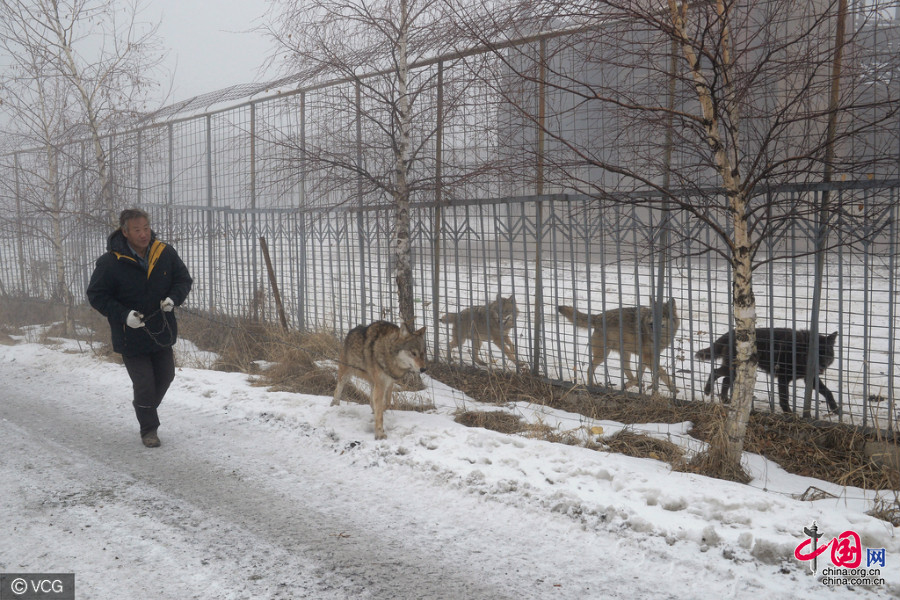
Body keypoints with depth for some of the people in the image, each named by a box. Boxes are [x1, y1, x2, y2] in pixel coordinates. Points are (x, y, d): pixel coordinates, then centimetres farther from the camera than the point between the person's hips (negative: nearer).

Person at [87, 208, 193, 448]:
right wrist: (123, 314, -22)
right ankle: (148, 429, 19)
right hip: (130, 337, -4)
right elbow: (96, 295, -10)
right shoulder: (110, 262, -17)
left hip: (162, 332, 5)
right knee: (144, 384, -2)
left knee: (165, 376, 18)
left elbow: (184, 279, 7)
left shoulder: (165, 253, -6)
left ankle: (146, 408, 47)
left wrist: (174, 298, -15)